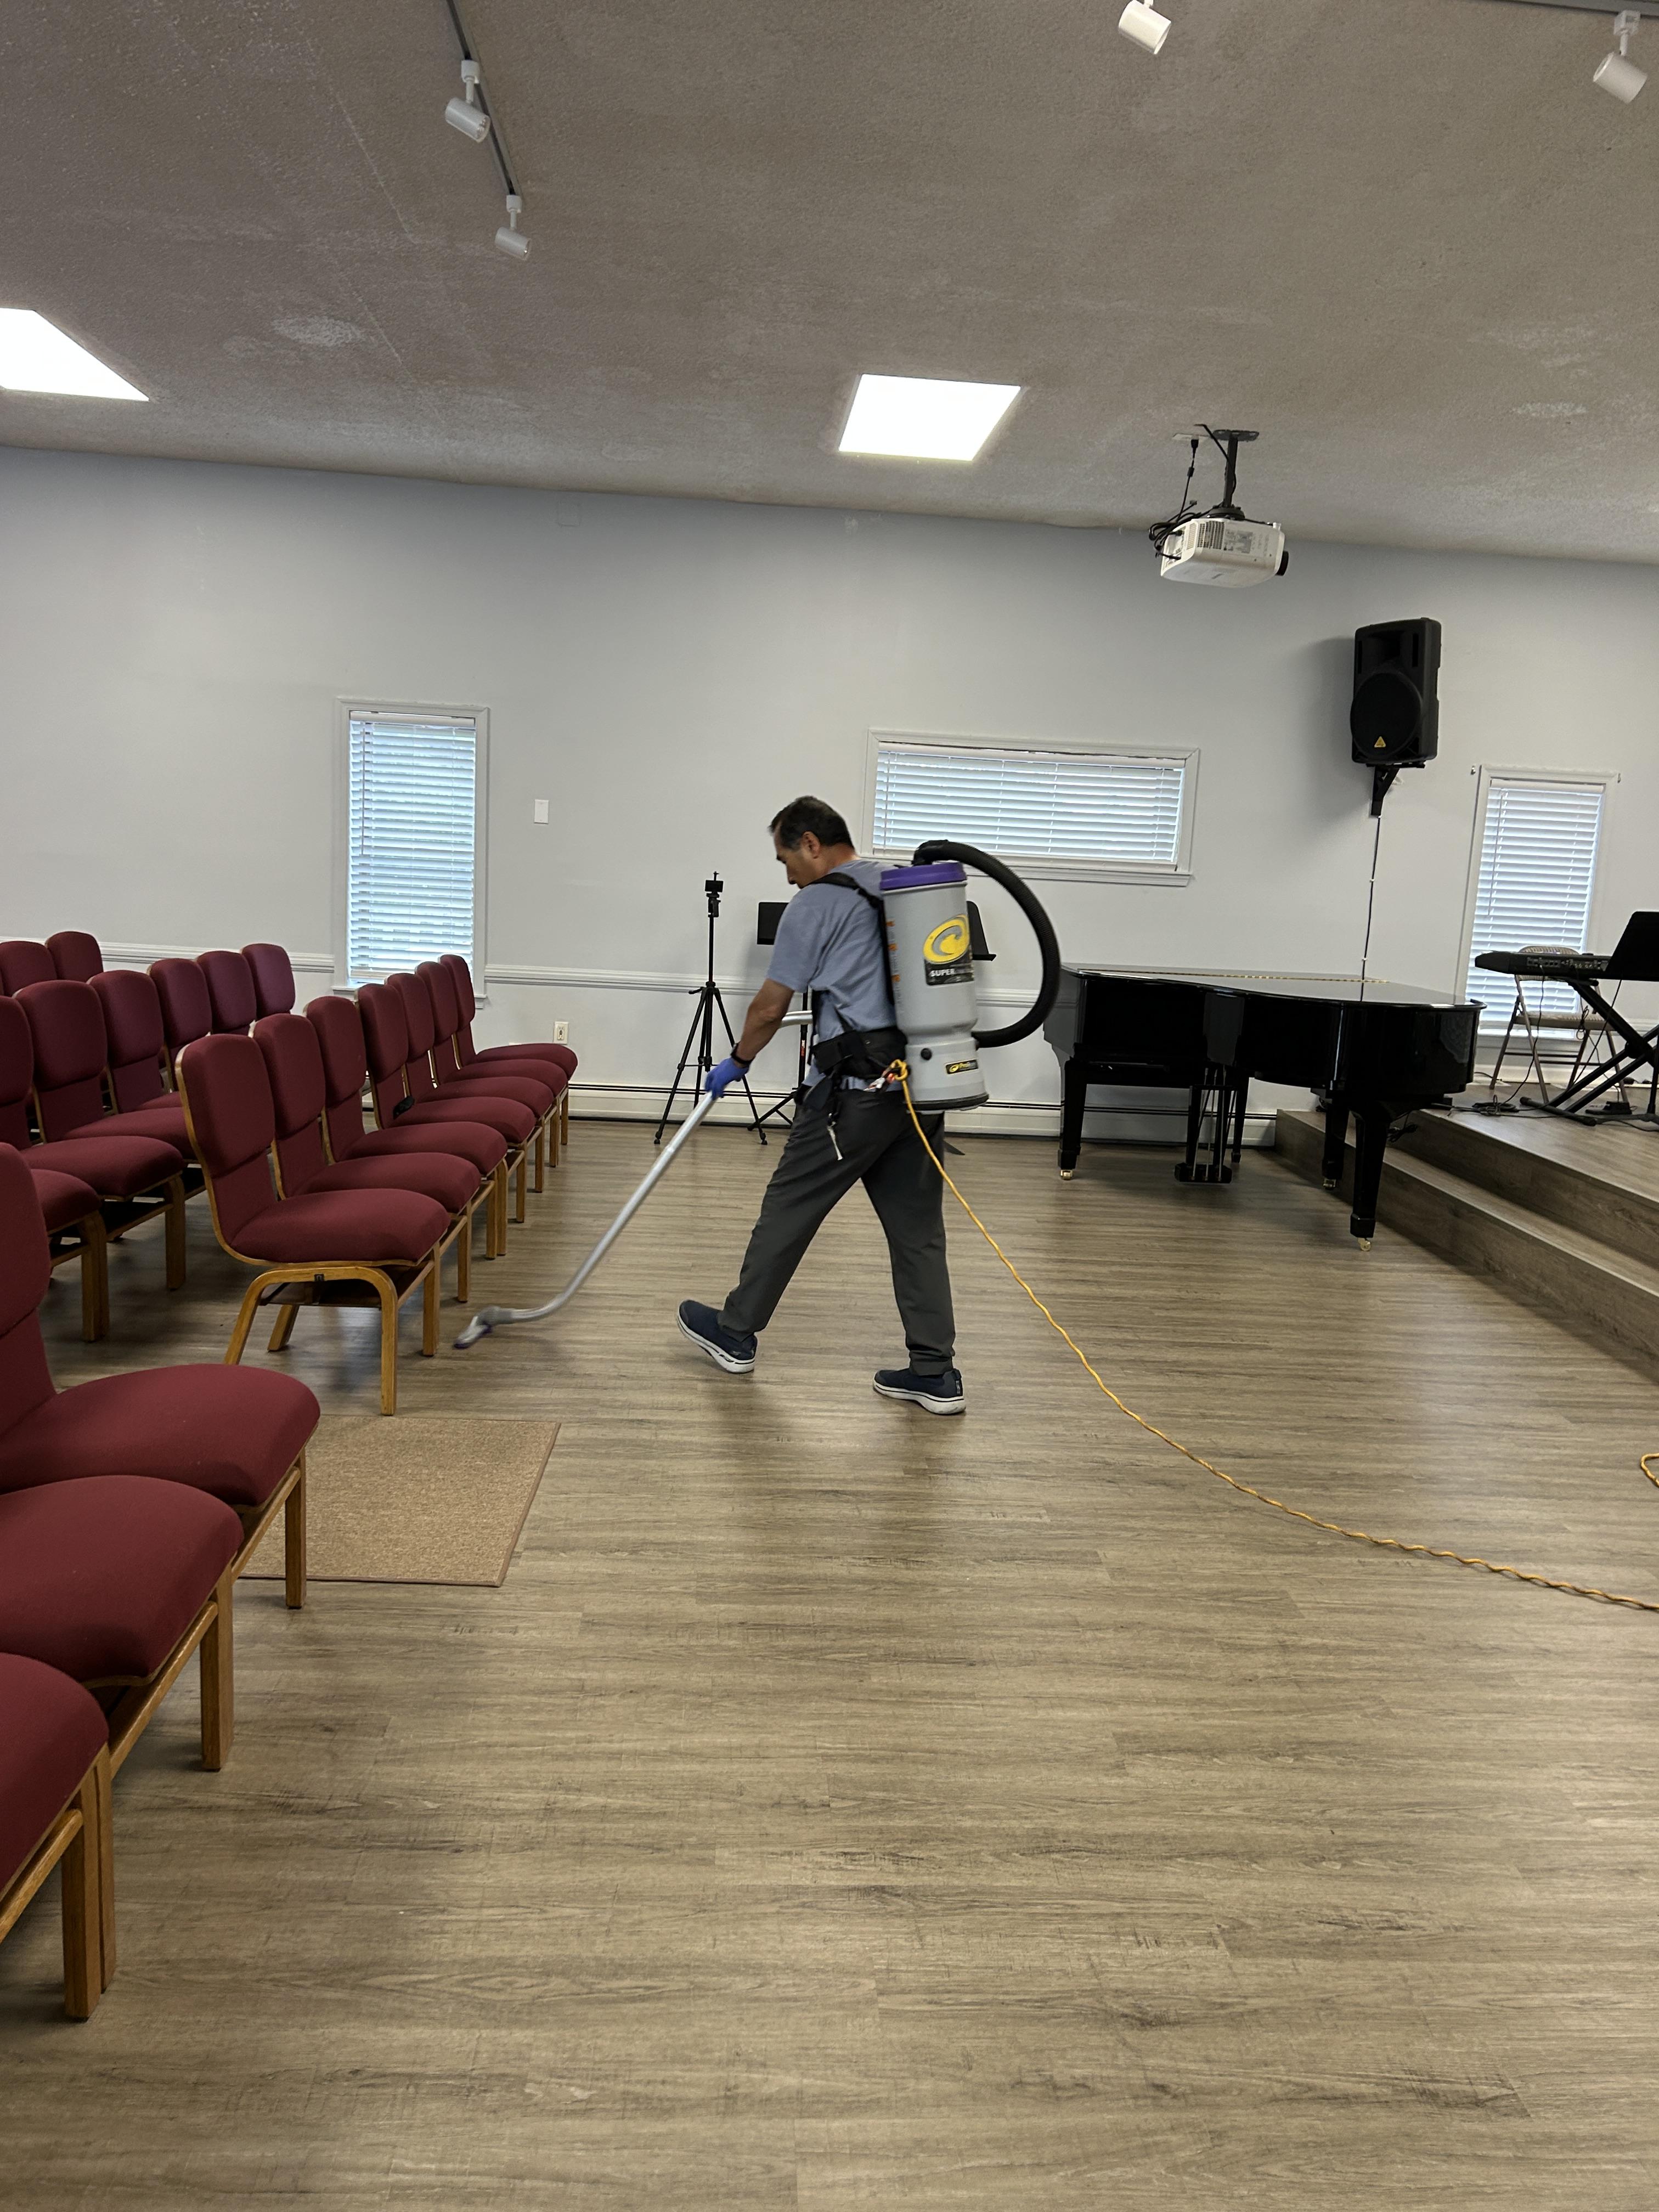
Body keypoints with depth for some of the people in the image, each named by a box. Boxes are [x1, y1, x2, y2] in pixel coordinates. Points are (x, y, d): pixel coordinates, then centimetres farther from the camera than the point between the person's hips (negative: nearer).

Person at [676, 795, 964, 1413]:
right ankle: (934, 1373, 8)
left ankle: (735, 1334, 21)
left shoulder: (816, 904, -6)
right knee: (917, 1227, 8)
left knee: (790, 1207, 7)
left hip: (860, 1088, -7)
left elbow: (770, 1006, -3)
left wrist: (736, 1062, 14)